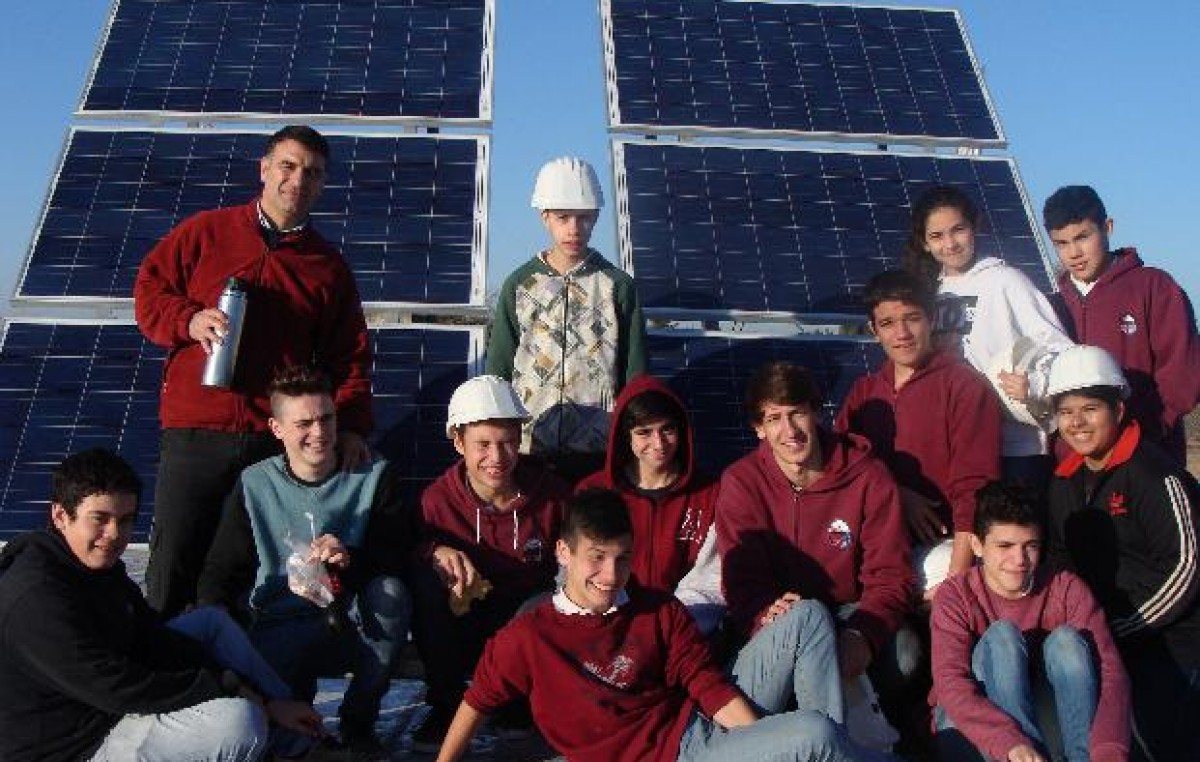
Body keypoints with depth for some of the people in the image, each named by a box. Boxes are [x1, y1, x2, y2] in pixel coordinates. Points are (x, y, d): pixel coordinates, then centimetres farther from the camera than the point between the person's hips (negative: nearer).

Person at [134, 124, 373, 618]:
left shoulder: (329, 266, 13)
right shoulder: (206, 233, 9)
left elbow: (349, 355, 11)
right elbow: (149, 289, 12)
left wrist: (351, 428, -2)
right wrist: (188, 320, -8)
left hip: (282, 440, 2)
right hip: (195, 431, -1)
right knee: (173, 568, -1)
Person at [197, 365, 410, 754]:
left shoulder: (374, 476, 3)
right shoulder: (253, 486, 4)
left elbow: (396, 557, -6)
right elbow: (220, 574, 4)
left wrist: (352, 559, -28)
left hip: (353, 628, 1)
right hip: (279, 631, -1)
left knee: (390, 591, -31)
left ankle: (359, 721, -9)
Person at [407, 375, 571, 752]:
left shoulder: (550, 491, -10)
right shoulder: (438, 499, -13)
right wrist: (436, 551, -31)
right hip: (461, 621, 0)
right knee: (427, 579, -28)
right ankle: (445, 703, -9)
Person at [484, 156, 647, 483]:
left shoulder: (618, 286, 2)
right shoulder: (520, 285, 4)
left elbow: (635, 376, 4)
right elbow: (498, 370, 7)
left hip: (598, 447, 0)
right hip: (528, 446, 1)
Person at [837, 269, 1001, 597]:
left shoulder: (964, 386, -2)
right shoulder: (864, 392, 17)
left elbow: (974, 490, -10)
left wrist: (956, 580, -18)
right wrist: (898, 495, -10)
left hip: (944, 544, -4)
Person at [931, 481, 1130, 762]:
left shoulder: (1067, 589, -8)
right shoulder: (955, 597, -14)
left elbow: (1110, 673, -20)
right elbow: (951, 686, -29)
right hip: (972, 725, -2)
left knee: (1066, 639, -22)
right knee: (1002, 635, -26)